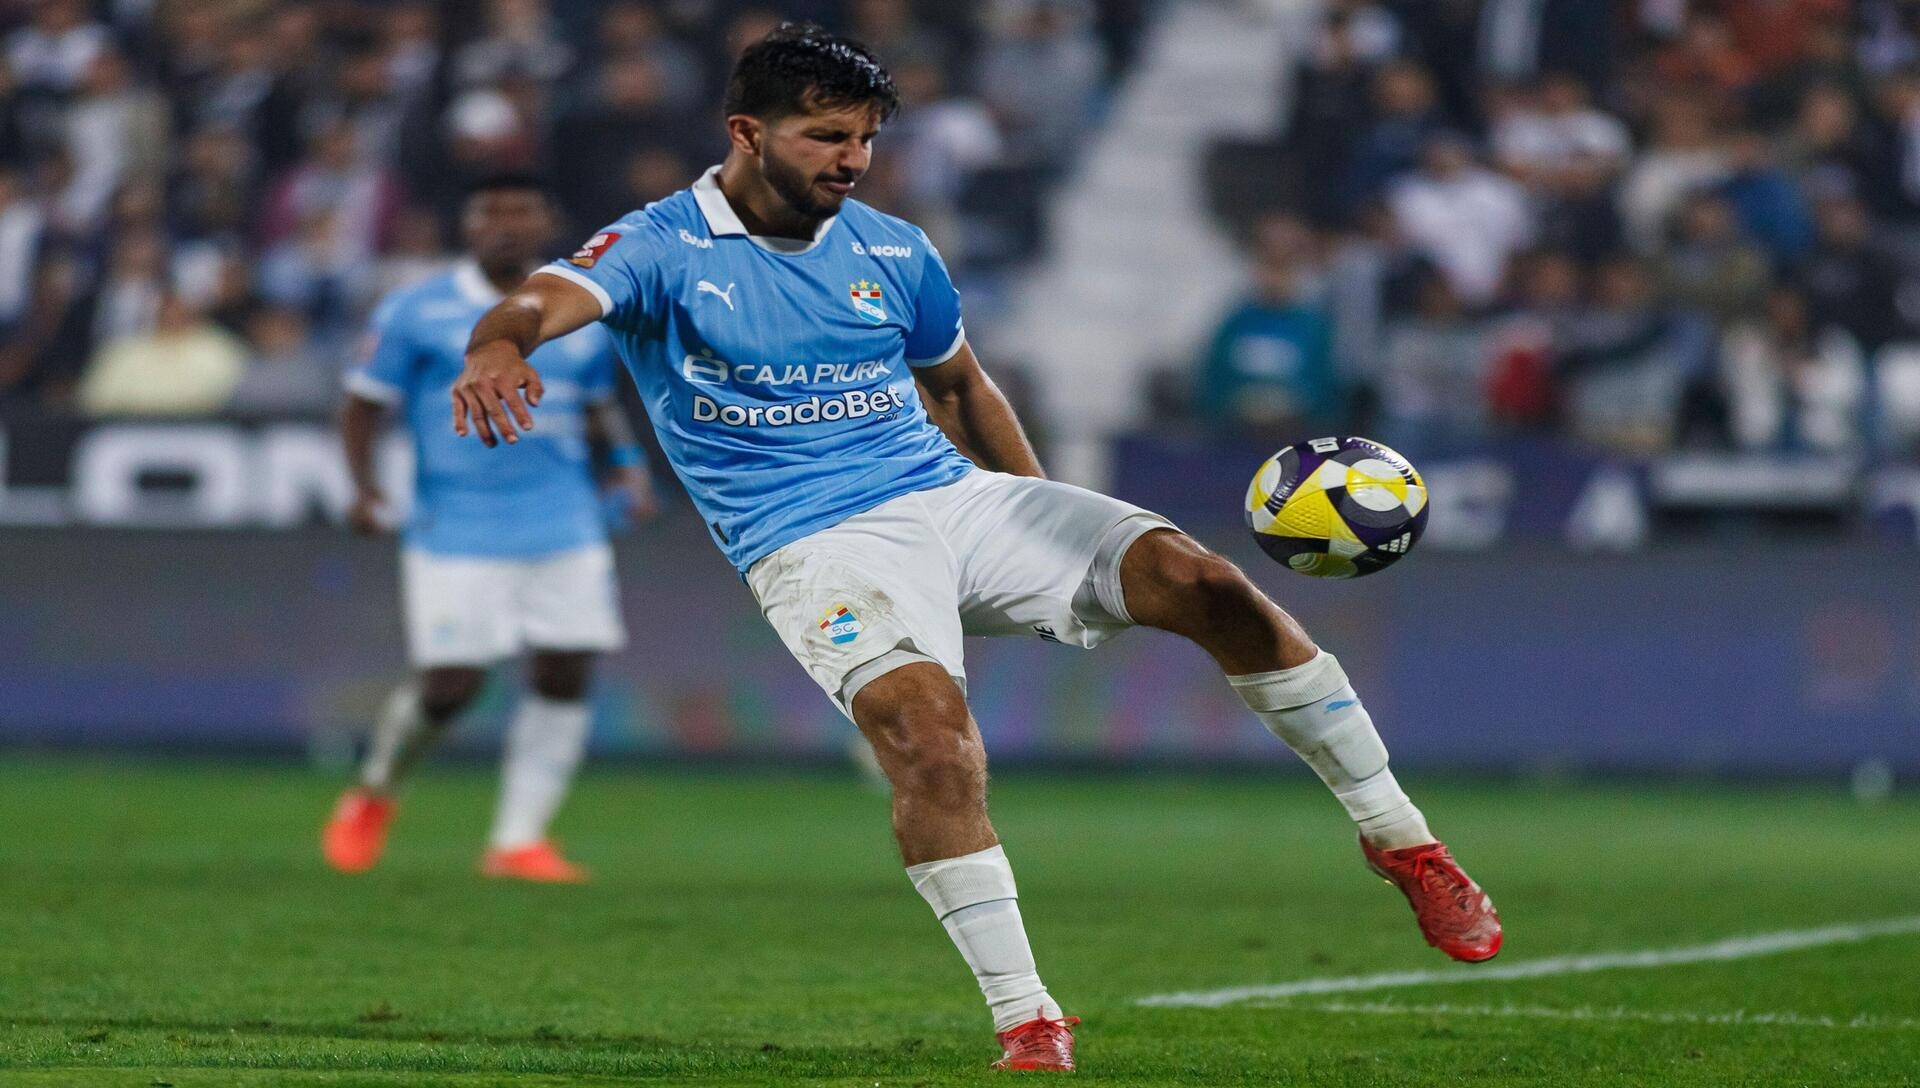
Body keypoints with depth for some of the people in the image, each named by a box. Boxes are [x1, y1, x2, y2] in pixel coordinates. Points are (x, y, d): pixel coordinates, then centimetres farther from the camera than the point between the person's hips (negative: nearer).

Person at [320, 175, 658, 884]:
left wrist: (628, 463, 4)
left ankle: (518, 840, 5)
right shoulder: (416, 313, -2)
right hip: (456, 530, -4)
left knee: (565, 677, -4)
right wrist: (364, 485, -14)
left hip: (566, 529, 4)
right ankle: (375, 793, 22)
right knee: (449, 687, -7)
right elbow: (365, 404, 2)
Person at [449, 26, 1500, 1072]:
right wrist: (497, 348, -48)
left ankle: (1400, 838, -4)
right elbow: (545, 300, -24)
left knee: (1197, 579, -15)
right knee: (931, 742, -32)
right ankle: (1025, 1021, -20)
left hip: (956, 496, 4)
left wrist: (1049, 540, 27)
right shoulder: (660, 249, -4)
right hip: (815, 545, -4)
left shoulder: (893, 252, 12)